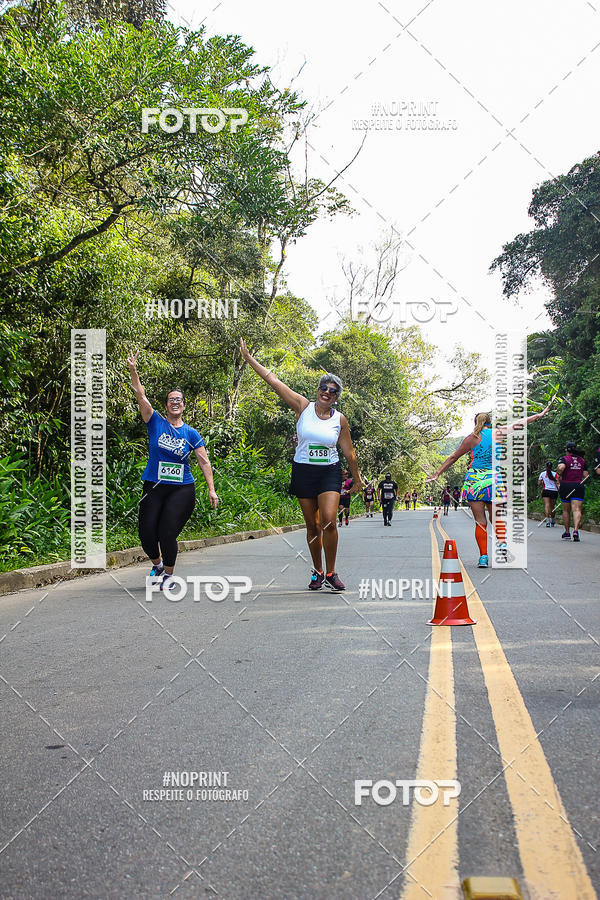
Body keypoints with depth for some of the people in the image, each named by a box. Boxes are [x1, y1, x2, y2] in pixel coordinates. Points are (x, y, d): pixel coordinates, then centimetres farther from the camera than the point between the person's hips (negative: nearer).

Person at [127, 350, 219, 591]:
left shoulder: (191, 433, 4)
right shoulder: (156, 423, 3)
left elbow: (204, 461, 4)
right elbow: (140, 396, -7)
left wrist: (211, 489, -3)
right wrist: (133, 371, -19)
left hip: (182, 489, -1)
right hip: (154, 487, 1)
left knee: (167, 533, -9)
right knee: (146, 532, -2)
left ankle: (169, 574, 15)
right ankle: (157, 563, 30)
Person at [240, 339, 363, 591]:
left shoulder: (340, 419, 1)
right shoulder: (303, 407, -2)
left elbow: (349, 452, 10)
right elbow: (274, 381, -5)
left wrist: (357, 478, 16)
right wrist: (249, 359, -8)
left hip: (329, 473, 0)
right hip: (303, 472, 0)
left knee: (329, 521, -16)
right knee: (312, 526, 6)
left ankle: (331, 573, -2)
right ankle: (317, 572, 23)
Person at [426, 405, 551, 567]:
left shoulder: (473, 438, 1)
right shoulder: (499, 432, 5)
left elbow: (453, 457, 5)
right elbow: (520, 423, 20)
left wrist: (438, 473, 11)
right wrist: (540, 414, 34)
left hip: (474, 481, -1)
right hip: (494, 481, 2)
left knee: (480, 521, 2)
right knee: (496, 517, 15)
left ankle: (483, 557, -4)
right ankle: (502, 541, -13)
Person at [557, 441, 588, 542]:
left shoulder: (564, 458, -3)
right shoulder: (582, 460, 9)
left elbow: (561, 467, -24)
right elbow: (586, 475, 7)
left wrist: (559, 473, -4)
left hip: (566, 485, -1)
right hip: (579, 486, 1)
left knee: (566, 510, 11)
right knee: (576, 509, -7)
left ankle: (567, 532, 18)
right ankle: (576, 530, -26)